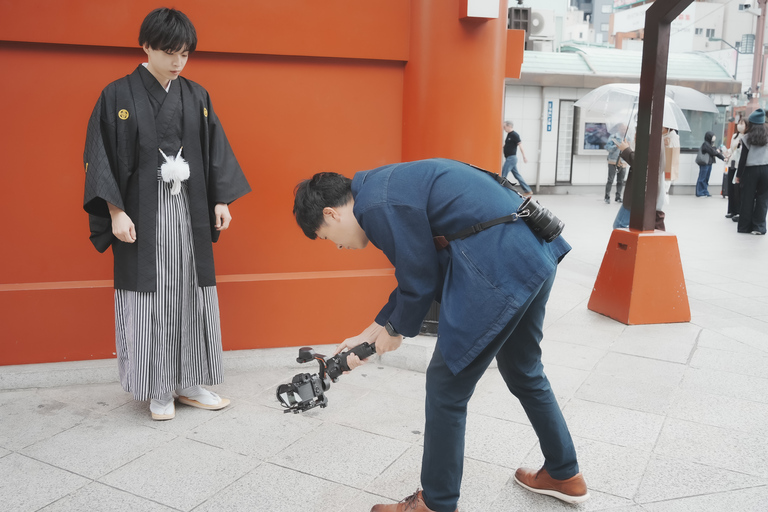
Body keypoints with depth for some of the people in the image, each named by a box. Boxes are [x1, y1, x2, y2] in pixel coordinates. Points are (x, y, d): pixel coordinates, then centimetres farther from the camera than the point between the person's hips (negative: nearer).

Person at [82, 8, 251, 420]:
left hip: (189, 215, 4)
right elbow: (100, 158, -4)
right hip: (142, 216, -4)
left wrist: (221, 200, 4)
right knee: (151, 299, 1)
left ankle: (190, 383, 19)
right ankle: (158, 391, 14)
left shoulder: (196, 97, 9)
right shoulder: (118, 96, -3)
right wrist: (116, 212, -11)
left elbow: (215, 151, 12)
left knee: (192, 294, 6)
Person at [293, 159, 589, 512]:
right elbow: (416, 272, 23)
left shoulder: (378, 205, -14)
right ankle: (564, 476, 45)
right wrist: (367, 336, 27)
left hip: (499, 268, -11)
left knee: (446, 387, 5)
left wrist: (395, 331, 11)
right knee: (523, 373, 27)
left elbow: (421, 281, -10)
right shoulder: (385, 187, 17)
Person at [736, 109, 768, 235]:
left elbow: (743, 158, -4)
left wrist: (738, 175, 2)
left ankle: (744, 226, 12)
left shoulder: (747, 138, -2)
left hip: (750, 171, -1)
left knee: (747, 199, 7)